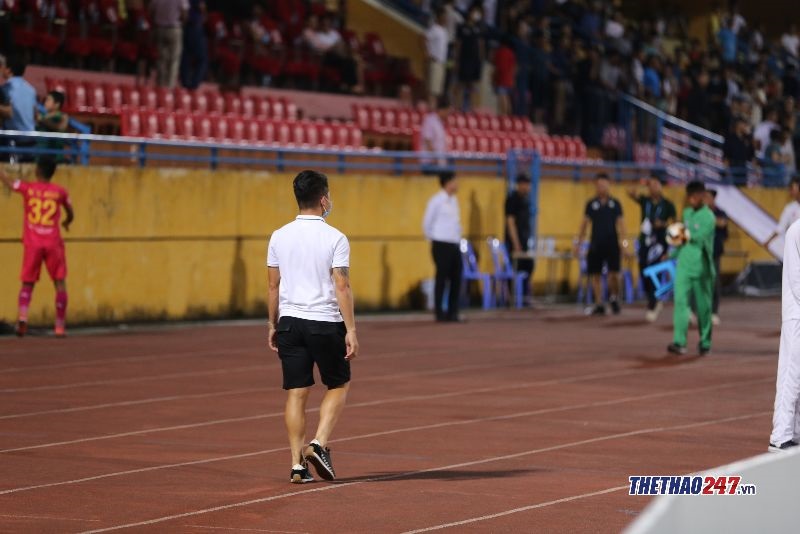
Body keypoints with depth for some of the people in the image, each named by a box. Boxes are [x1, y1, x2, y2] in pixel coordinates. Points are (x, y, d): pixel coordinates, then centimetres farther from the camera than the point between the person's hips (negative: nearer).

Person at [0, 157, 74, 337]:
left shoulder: (27, 188, -1)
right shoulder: (60, 192, 1)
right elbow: (71, 215, 17)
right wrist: (66, 223, 40)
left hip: (32, 244, 0)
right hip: (53, 243, 0)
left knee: (27, 283, 9)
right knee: (60, 283, 9)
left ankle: (22, 315, -16)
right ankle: (60, 325, 4)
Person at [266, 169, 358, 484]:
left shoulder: (279, 237, 4)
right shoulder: (334, 238, -8)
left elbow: (273, 286, 7)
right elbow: (342, 287, -12)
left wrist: (273, 325, 15)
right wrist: (351, 330, -9)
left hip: (290, 322, 4)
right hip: (326, 323, -4)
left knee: (296, 394, 6)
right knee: (338, 386, 14)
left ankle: (298, 465, 2)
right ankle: (319, 444, -3)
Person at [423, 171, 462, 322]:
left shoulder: (454, 201, 12)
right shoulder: (436, 201, -9)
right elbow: (427, 223, -4)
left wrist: (457, 239, 15)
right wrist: (433, 240, 4)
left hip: (455, 246, 7)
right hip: (442, 246, -7)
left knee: (456, 279, 4)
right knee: (442, 280, -3)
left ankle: (452, 313, 10)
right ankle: (440, 314, 3)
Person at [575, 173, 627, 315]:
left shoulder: (615, 203, 6)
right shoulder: (591, 204, 7)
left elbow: (621, 223, 5)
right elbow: (584, 223, 10)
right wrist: (578, 242, 6)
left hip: (612, 243, -1)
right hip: (596, 244, 1)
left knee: (614, 274, -10)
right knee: (595, 275, 1)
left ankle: (614, 297, 15)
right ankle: (599, 305, 10)